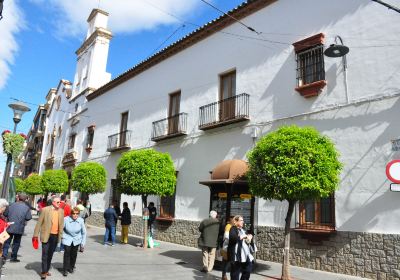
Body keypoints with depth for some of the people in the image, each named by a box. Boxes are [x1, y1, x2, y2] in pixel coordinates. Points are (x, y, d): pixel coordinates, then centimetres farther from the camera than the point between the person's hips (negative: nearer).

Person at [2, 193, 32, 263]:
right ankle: (13, 258, 16)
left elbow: (5, 214, 3)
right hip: (19, 228, -1)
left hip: (10, 227, 1)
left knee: (7, 242, 15)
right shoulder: (26, 207, -8)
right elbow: (28, 218, -10)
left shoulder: (12, 205, -2)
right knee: (16, 243, 10)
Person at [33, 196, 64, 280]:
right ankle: (43, 272, 13)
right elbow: (39, 223, -6)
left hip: (56, 236, 4)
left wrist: (60, 235, 7)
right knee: (45, 254, 2)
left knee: (50, 254, 15)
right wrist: (36, 234, -7)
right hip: (46, 235, -4)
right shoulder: (45, 210, -9)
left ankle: (47, 270, 29)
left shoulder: (61, 211, 3)